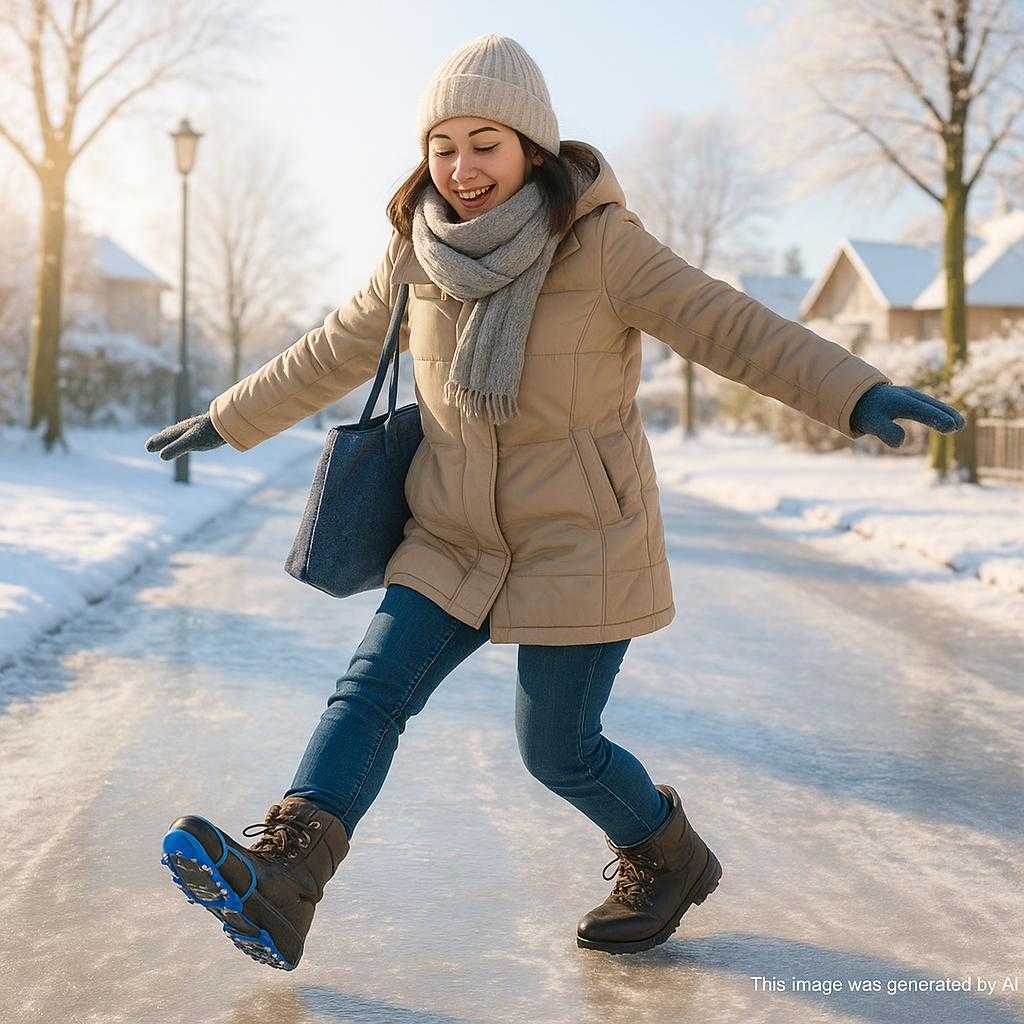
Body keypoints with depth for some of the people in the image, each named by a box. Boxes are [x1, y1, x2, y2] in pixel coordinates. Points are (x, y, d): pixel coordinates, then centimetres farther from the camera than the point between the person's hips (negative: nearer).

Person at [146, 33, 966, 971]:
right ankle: (276, 893, -14)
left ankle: (671, 862, 26)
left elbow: (728, 326, -22)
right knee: (370, 691, -9)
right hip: (454, 542, 5)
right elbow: (335, 355, 16)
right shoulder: (421, 254, 2)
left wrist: (858, 393, -36)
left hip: (580, 544, -5)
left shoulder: (599, 242, -14)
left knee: (557, 748, 0)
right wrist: (228, 422, 24)